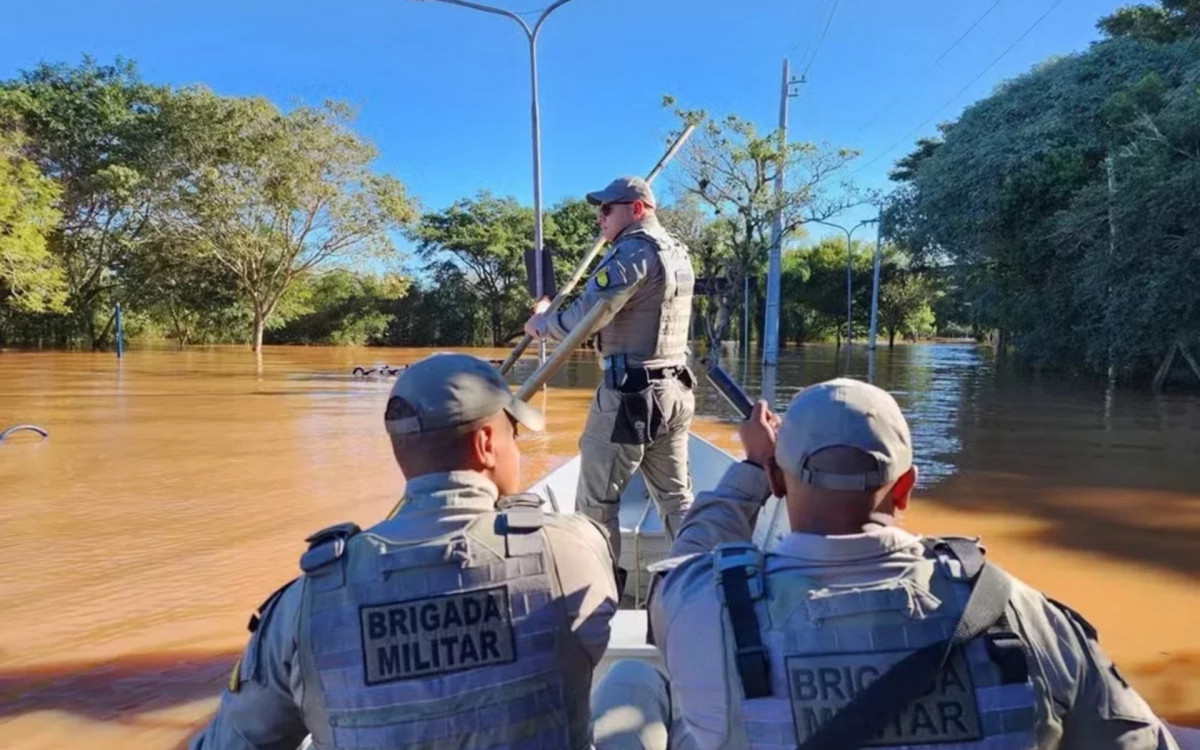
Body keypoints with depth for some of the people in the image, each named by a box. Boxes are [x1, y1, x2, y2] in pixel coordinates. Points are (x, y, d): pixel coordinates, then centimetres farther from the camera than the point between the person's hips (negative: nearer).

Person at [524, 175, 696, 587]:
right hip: (675, 389, 9)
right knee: (676, 496, 15)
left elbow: (585, 317, -17)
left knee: (596, 499, 3)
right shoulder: (678, 252, 16)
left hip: (630, 392, -9)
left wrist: (541, 324, 1)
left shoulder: (634, 251, -13)